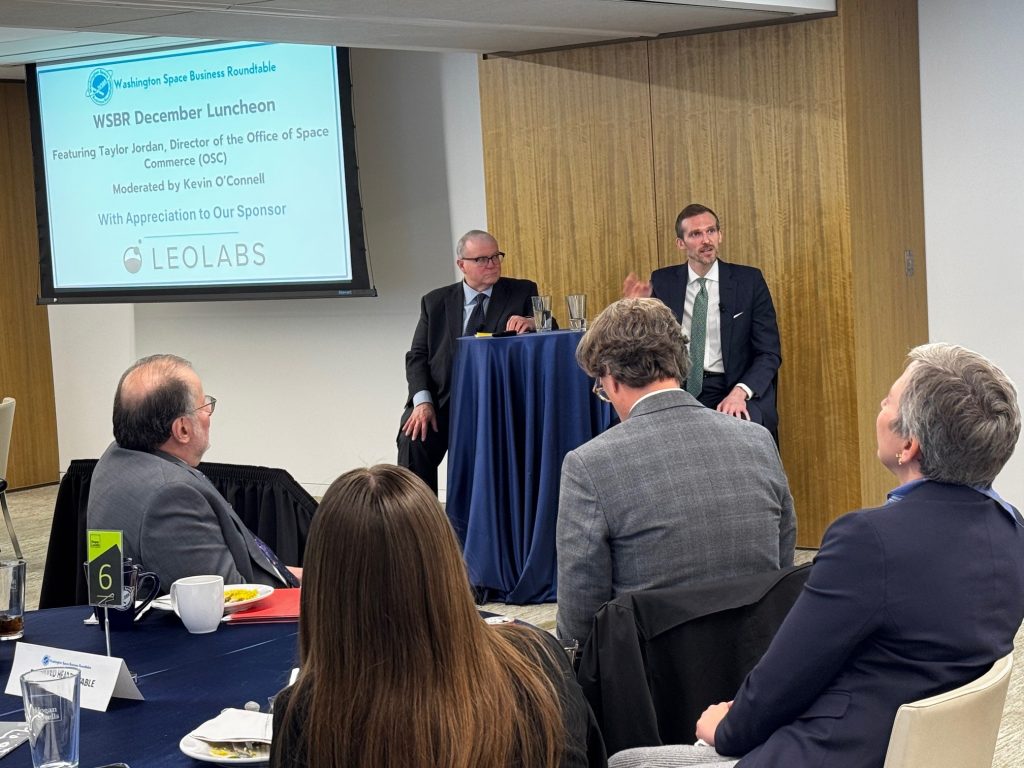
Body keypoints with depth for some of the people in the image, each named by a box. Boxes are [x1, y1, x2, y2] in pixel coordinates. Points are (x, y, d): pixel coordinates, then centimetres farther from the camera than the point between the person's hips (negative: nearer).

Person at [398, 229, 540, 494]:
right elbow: (417, 356, 7)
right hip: (442, 399, 2)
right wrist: (423, 402, -10)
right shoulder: (435, 302, 12)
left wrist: (531, 322, -23)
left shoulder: (522, 292, 9)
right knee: (413, 441, -25)